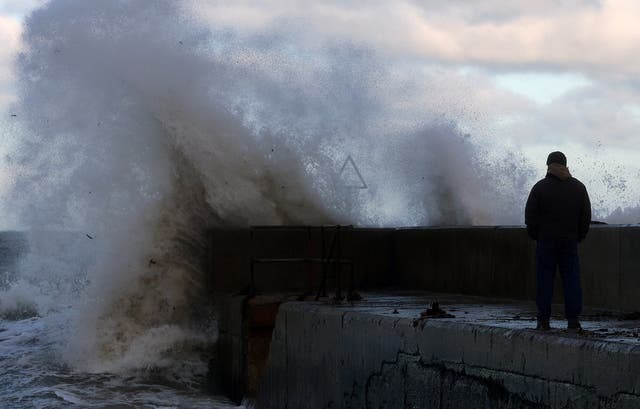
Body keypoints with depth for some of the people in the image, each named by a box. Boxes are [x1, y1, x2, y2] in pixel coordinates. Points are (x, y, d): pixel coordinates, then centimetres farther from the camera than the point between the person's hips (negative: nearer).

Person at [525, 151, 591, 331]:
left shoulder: (540, 187, -3)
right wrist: (579, 236, 14)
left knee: (545, 280, 1)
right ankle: (573, 319, -2)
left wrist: (535, 236, 7)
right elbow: (586, 216, 6)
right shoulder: (578, 187, 5)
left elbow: (530, 216, -5)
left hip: (546, 241, -2)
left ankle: (544, 320, -1)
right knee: (571, 278, 3)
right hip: (570, 241, 2)